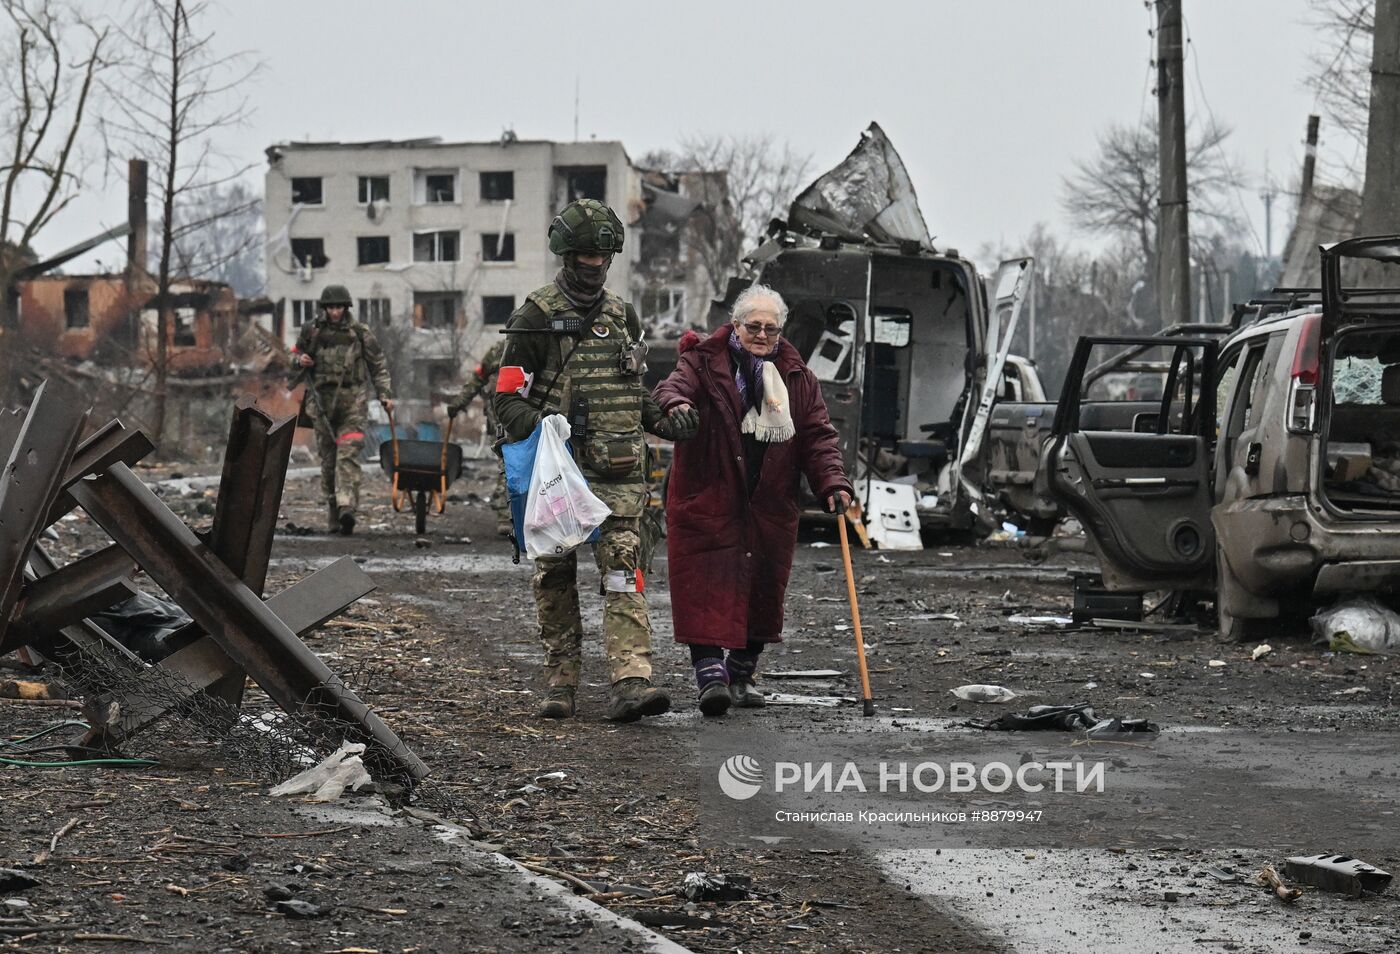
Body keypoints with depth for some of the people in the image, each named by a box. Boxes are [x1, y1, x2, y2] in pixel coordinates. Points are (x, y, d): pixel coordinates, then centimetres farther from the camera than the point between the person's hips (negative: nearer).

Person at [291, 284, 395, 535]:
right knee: (328, 458, 7)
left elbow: (378, 366, 7)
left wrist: (386, 395, -2)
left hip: (351, 403, -2)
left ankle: (347, 507, -27)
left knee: (348, 454, -15)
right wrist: (300, 361, -5)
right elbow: (295, 356, 19)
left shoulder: (360, 333, 2)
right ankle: (332, 512, 14)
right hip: (321, 400, 2)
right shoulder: (311, 331, 5)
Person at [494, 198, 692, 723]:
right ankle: (561, 682, 15)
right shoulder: (536, 316, -2)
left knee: (623, 570, -10)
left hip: (619, 469, 3)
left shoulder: (622, 315, 14)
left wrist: (663, 421, 9)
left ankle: (631, 681, -19)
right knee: (556, 574, 5)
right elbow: (509, 399, -4)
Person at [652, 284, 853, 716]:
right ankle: (710, 673, -14)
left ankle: (742, 673, 24)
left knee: (764, 587, 9)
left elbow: (818, 436, 7)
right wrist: (676, 403, -45)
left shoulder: (797, 378, 9)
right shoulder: (703, 362, 0)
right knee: (708, 586, -11)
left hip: (770, 505, 4)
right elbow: (674, 385, -20)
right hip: (706, 500, -4)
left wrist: (833, 482, -9)